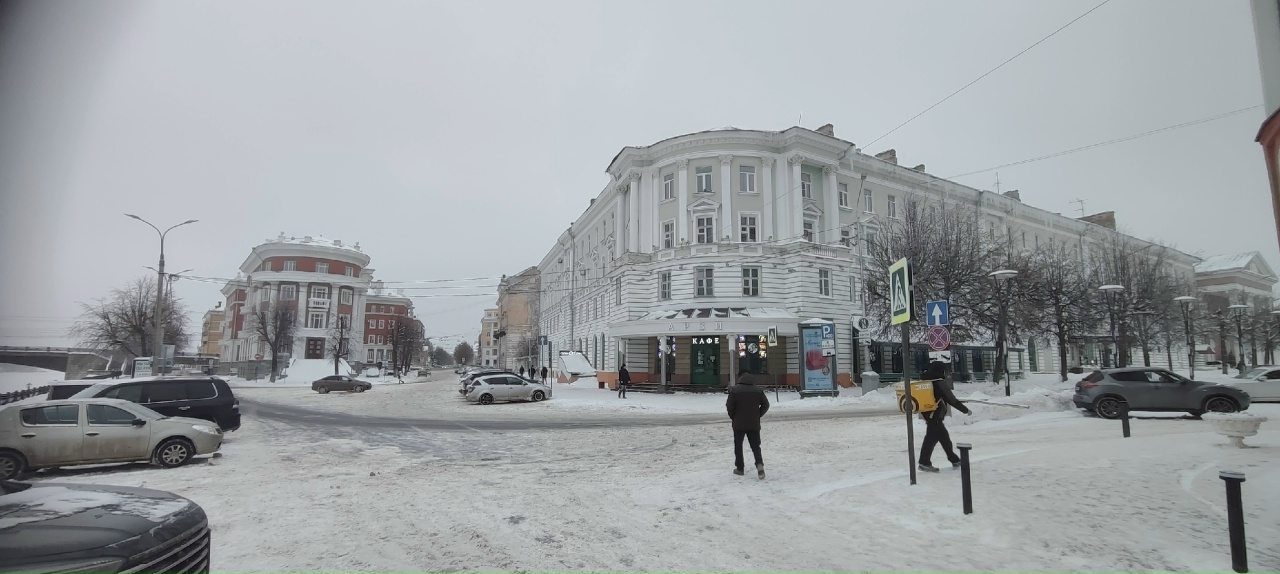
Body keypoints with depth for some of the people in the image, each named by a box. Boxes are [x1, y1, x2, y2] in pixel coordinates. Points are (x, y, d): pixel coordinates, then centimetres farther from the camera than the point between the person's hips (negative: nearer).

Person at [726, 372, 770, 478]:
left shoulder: (734, 390, -9)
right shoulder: (758, 390, 2)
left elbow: (730, 406, -10)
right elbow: (765, 405, 3)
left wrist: (733, 417, 6)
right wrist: (758, 415, 11)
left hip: (739, 424, -2)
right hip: (754, 424, 2)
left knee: (738, 446, 11)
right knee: (755, 446, 8)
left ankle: (739, 468, 15)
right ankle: (759, 464, -14)